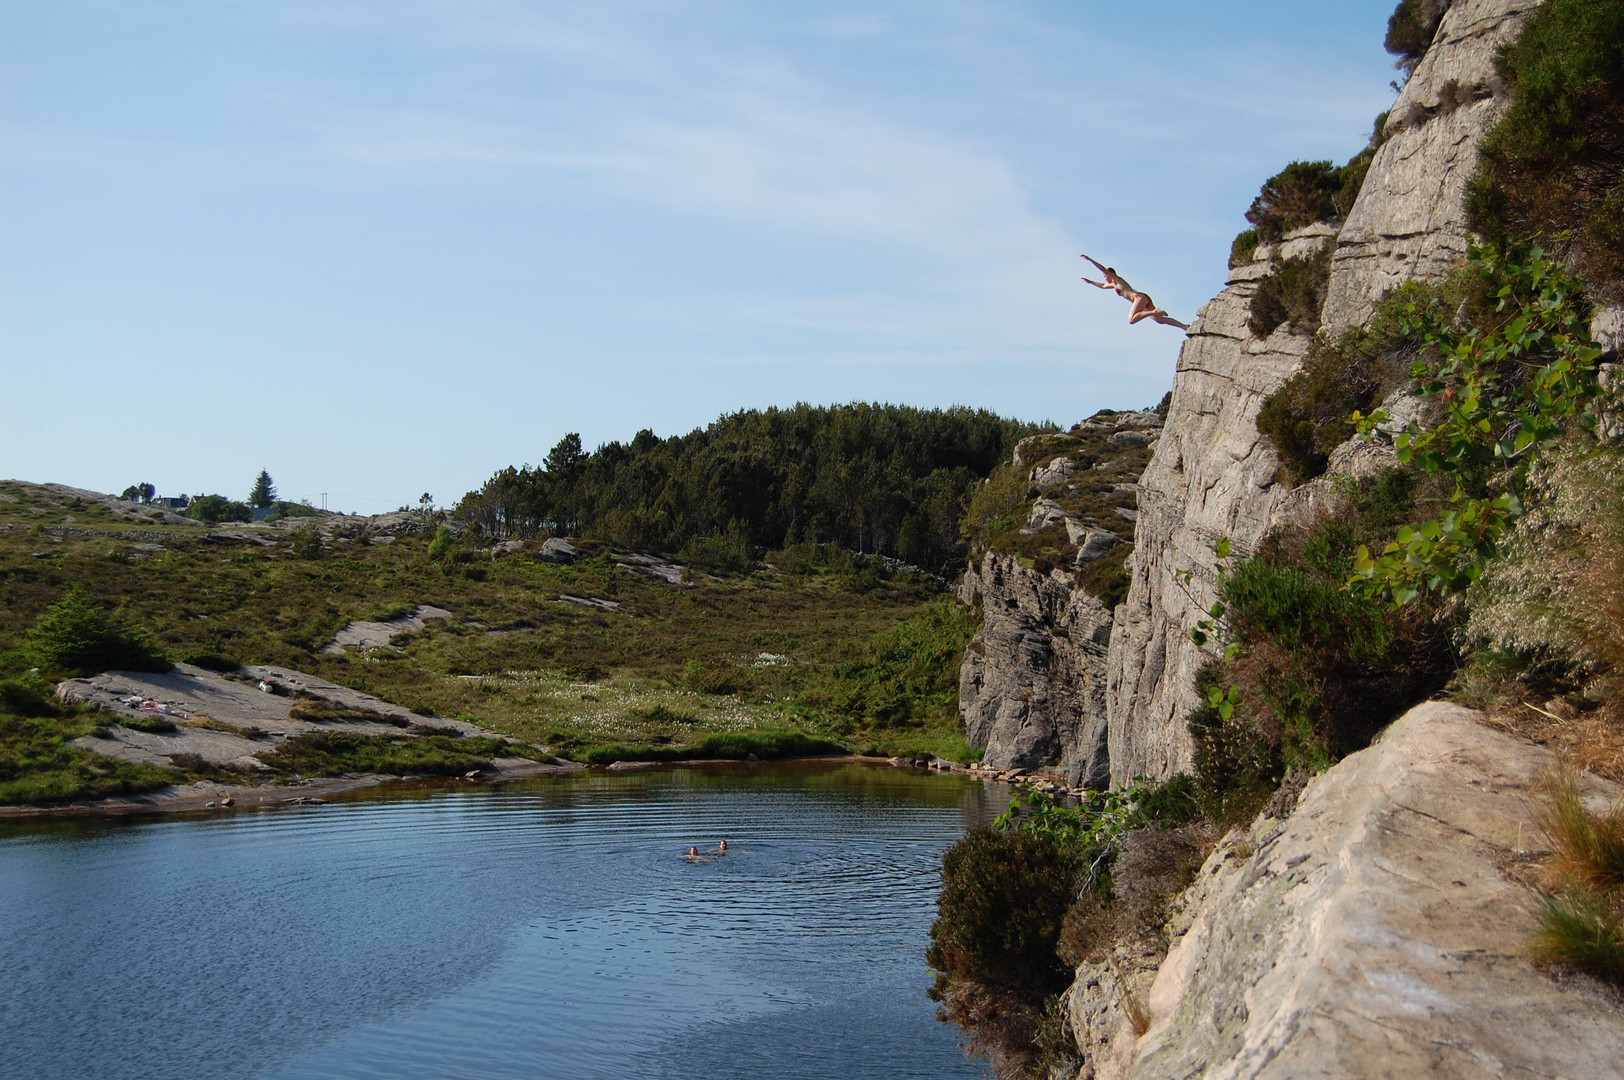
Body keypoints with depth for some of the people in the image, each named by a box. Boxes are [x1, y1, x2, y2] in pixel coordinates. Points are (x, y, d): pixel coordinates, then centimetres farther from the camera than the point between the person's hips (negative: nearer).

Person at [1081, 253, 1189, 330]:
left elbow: (1104, 269, 3)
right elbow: (1103, 286, 55)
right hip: (1146, 300, 9)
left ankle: (1155, 311, -36)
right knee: (1161, 319, -8)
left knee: (1131, 320, -28)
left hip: (1140, 297, -9)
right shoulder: (1114, 284, 36)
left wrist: (1090, 259, 4)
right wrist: (1091, 282, 59)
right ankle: (1184, 326, -21)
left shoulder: (1117, 279, 12)